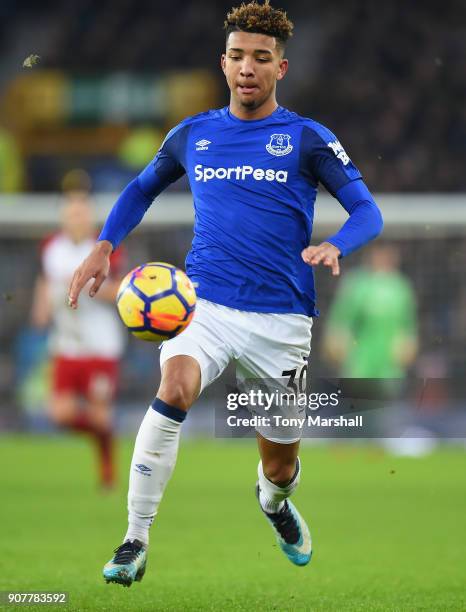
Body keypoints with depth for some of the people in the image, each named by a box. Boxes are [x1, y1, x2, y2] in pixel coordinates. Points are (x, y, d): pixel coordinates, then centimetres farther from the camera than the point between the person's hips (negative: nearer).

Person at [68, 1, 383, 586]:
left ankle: (274, 502, 50)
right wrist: (103, 246, 10)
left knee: (279, 466, 10)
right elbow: (143, 187, 25)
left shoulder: (306, 138, -1)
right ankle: (135, 543, -28)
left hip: (280, 318, 0)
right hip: (205, 304, 0)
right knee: (174, 387, -32)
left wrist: (334, 246, -25)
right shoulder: (193, 135, 8)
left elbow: (367, 211, -3)